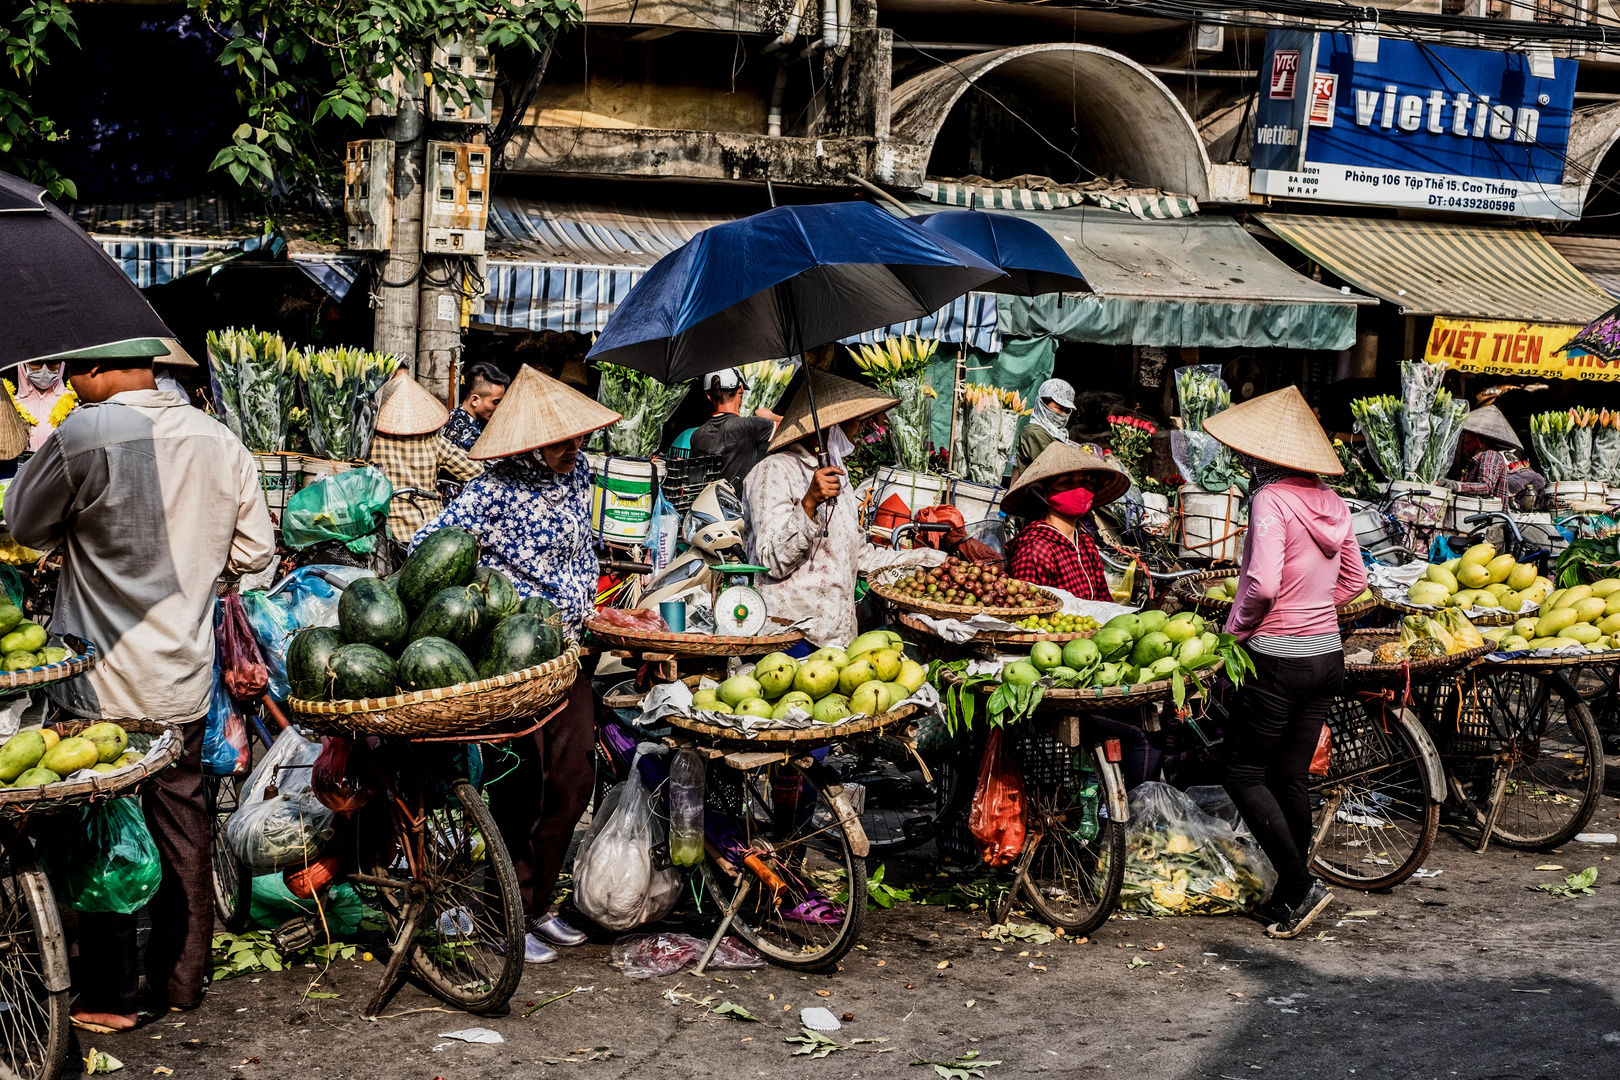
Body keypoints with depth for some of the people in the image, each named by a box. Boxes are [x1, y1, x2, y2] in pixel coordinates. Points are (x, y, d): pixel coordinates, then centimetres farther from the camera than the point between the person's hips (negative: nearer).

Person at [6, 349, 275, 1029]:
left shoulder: (87, 432, -18)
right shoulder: (219, 440, -1)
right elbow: (255, 552, 6)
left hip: (102, 686, -5)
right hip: (184, 680, 5)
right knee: (182, 826, 15)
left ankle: (109, 998, 15)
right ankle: (181, 981, 25)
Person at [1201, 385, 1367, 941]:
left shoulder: (1271, 499, -17)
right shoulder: (1328, 500, 6)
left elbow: (1262, 584, -26)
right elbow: (1354, 579, 15)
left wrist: (1235, 625, -9)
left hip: (1278, 658, -8)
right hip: (1327, 653, 8)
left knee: (1242, 772, 4)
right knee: (1291, 777, 14)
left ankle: (1299, 886, -2)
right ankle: (1291, 896, 20)